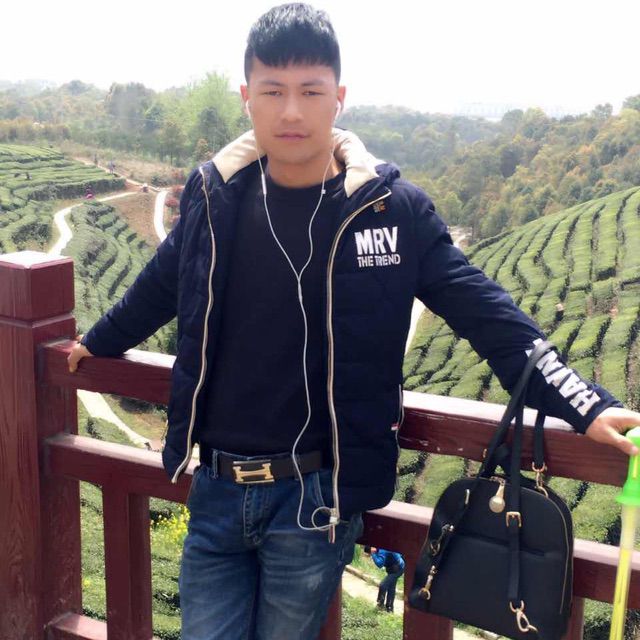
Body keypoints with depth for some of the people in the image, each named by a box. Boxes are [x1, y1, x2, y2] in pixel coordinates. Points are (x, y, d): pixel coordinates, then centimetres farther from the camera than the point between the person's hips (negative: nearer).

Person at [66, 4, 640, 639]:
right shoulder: (213, 193, -2)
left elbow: (487, 314, -6)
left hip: (318, 498, -2)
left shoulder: (391, 207, -9)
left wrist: (588, 405, -12)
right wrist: (96, 343, 32)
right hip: (216, 491, 3)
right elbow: (162, 285, 16)